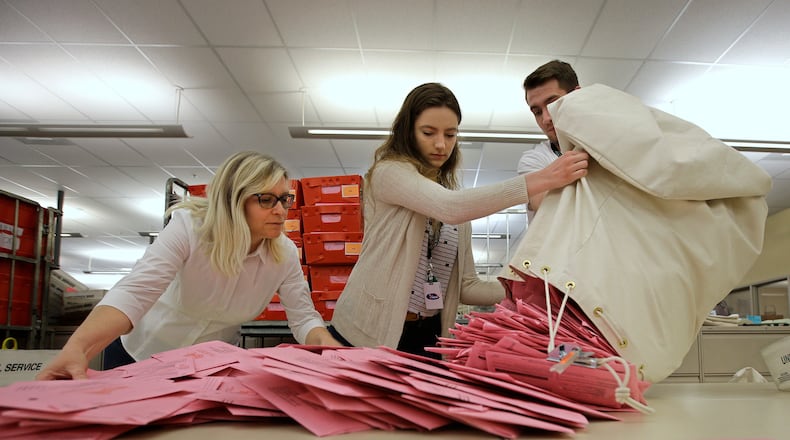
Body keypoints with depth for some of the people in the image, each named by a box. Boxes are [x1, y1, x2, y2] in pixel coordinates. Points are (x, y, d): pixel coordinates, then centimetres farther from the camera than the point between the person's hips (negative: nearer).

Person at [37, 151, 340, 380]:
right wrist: (77, 348, -56)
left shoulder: (284, 255, -19)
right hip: (144, 353, -1)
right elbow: (135, 292, -39)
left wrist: (326, 344, -39)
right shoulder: (189, 227, -29)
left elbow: (303, 317, -15)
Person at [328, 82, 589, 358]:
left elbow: (466, 286, 7)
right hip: (369, 335, -5)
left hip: (427, 337, 6)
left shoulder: (458, 200, 11)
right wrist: (543, 180, -29)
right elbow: (451, 208, -27)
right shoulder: (389, 172, -8)